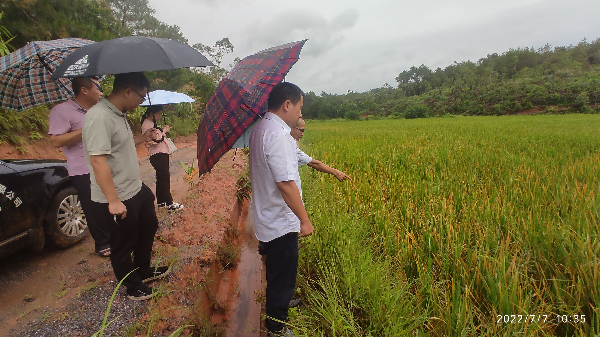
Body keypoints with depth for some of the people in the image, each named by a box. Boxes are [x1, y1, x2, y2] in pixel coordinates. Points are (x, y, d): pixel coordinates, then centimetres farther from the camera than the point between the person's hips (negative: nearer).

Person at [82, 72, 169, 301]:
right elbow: (97, 160, -30)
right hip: (118, 199, -10)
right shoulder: (99, 117, -25)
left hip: (137, 189, 10)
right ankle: (132, 286, 32)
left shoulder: (119, 114, 7)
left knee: (149, 226, 24)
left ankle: (143, 270, 45)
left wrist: (142, 138, 7)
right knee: (124, 244, 10)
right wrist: (114, 201, -30)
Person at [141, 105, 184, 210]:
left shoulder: (152, 123, 17)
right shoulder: (147, 125, -15)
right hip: (157, 155, -11)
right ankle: (169, 203, -2)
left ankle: (161, 201, 24)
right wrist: (163, 131, -13)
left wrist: (162, 130, 8)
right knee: (164, 178, -7)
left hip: (162, 154, 11)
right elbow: (153, 141, -23)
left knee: (161, 178, 15)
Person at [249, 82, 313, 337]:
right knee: (282, 276, 9)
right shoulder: (278, 136, -26)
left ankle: (280, 304, 51)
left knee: (276, 271, 28)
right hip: (281, 223, -10)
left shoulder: (260, 128, 6)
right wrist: (305, 220, -21)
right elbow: (285, 183, -28)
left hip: (266, 218, 10)